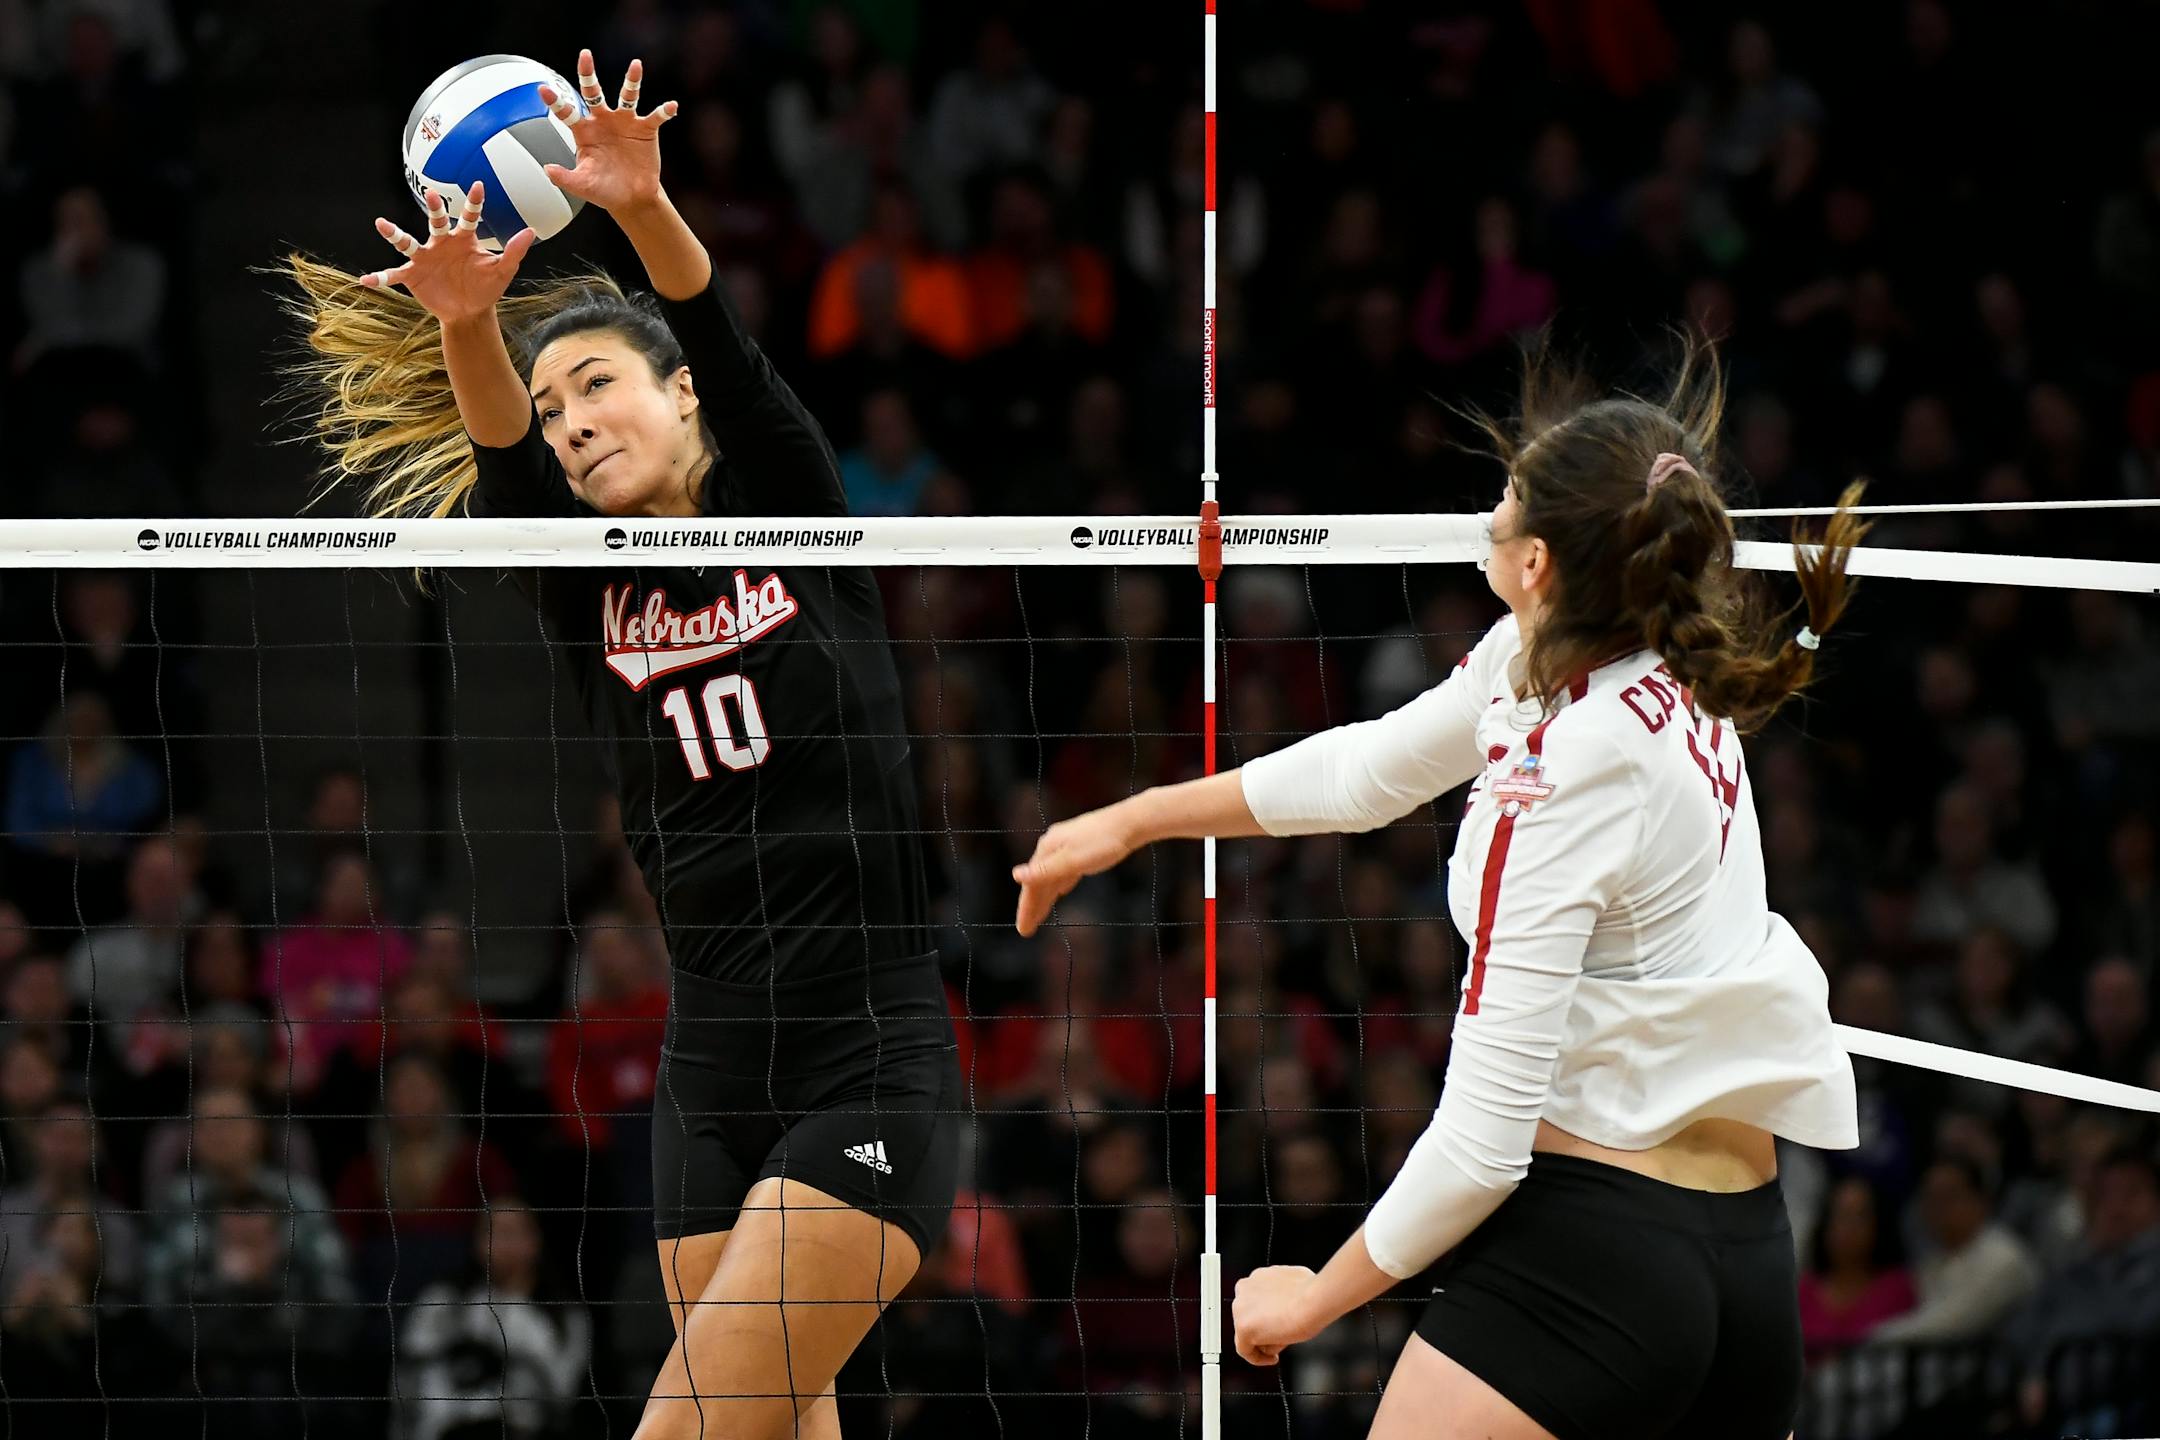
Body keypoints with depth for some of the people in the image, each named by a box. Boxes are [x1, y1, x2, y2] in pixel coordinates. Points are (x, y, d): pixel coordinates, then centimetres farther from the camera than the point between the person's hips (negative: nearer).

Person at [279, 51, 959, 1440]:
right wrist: (468, 326, -32)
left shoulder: (795, 519, 3)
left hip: (873, 1077, -5)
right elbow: (505, 469, -10)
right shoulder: (589, 592, 10)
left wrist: (645, 209, -35)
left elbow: (731, 361, -15)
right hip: (712, 1088, 5)